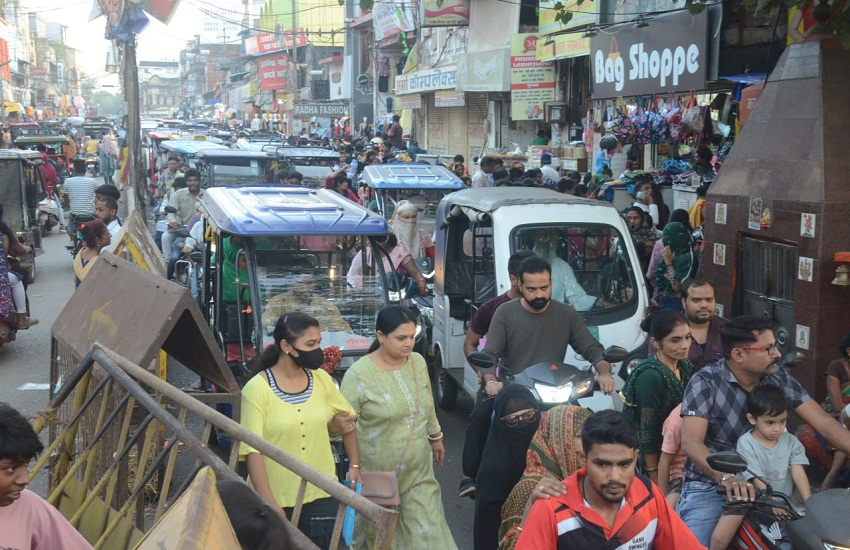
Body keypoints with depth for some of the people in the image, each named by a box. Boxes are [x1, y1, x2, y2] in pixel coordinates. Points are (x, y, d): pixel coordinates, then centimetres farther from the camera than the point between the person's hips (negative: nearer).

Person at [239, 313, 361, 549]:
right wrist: (270, 504, -19)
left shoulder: (321, 379, 3)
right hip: (277, 499, -3)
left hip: (321, 496, 3)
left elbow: (348, 420, 18)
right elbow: (252, 450, -15)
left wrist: (355, 466, 11)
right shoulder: (257, 389, -11)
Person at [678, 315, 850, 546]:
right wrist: (726, 478, -42)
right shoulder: (705, 382, -16)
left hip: (761, 483, 5)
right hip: (710, 486, -4)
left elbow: (823, 423, -5)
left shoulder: (778, 378, -2)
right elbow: (691, 442, -25)